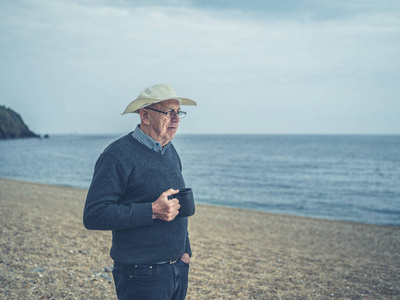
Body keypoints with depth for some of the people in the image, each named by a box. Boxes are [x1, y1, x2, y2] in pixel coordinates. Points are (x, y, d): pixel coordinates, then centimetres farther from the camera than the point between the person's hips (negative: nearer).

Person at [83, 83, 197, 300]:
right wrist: (152, 211, -24)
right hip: (142, 275, -7)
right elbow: (93, 216, -20)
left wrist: (185, 251, 14)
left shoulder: (170, 152, 11)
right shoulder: (118, 155, -14)